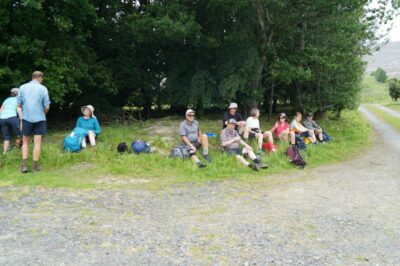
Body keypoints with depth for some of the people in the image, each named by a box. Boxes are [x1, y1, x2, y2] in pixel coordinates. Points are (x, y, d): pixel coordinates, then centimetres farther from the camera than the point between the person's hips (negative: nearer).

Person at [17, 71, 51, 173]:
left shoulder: (22, 87, 2)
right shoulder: (43, 88, -4)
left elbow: (19, 105, 3)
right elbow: (47, 107, -5)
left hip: (26, 118, 2)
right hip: (39, 119, -2)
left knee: (25, 142, 13)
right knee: (37, 143, 4)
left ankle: (24, 165, 5)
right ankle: (35, 166, 7)